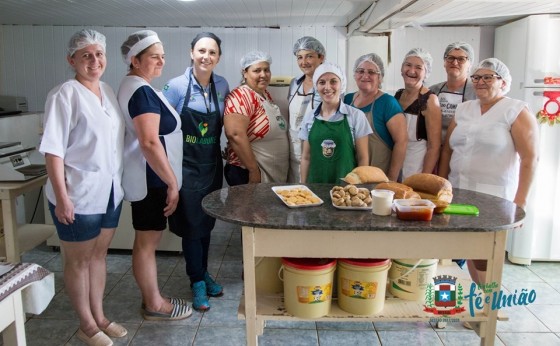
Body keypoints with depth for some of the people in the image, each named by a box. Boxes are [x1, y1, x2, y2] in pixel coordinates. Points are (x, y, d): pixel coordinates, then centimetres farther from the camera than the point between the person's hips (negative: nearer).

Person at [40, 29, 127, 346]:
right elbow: (53, 150, -17)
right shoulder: (65, 94, -14)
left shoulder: (109, 92, 7)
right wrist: (61, 197, -20)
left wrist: (119, 180, 14)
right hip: (79, 195, -7)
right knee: (78, 261, 9)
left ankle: (99, 316, 33)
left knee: (99, 254, 18)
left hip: (110, 191, 7)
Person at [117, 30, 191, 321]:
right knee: (147, 242, 2)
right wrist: (172, 182, -19)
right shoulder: (142, 90, -18)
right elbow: (150, 143, -25)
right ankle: (154, 305, 15)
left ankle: (152, 297, 29)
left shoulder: (134, 86, 15)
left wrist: (168, 179, 21)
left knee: (147, 241, 16)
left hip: (148, 177, 10)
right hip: (150, 178, -10)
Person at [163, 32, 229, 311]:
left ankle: (203, 273, 33)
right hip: (186, 166, -4)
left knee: (207, 222, 15)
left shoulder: (222, 86, 0)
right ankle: (197, 282, 19)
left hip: (212, 164, 4)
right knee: (192, 224, 2)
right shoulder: (176, 86, -12)